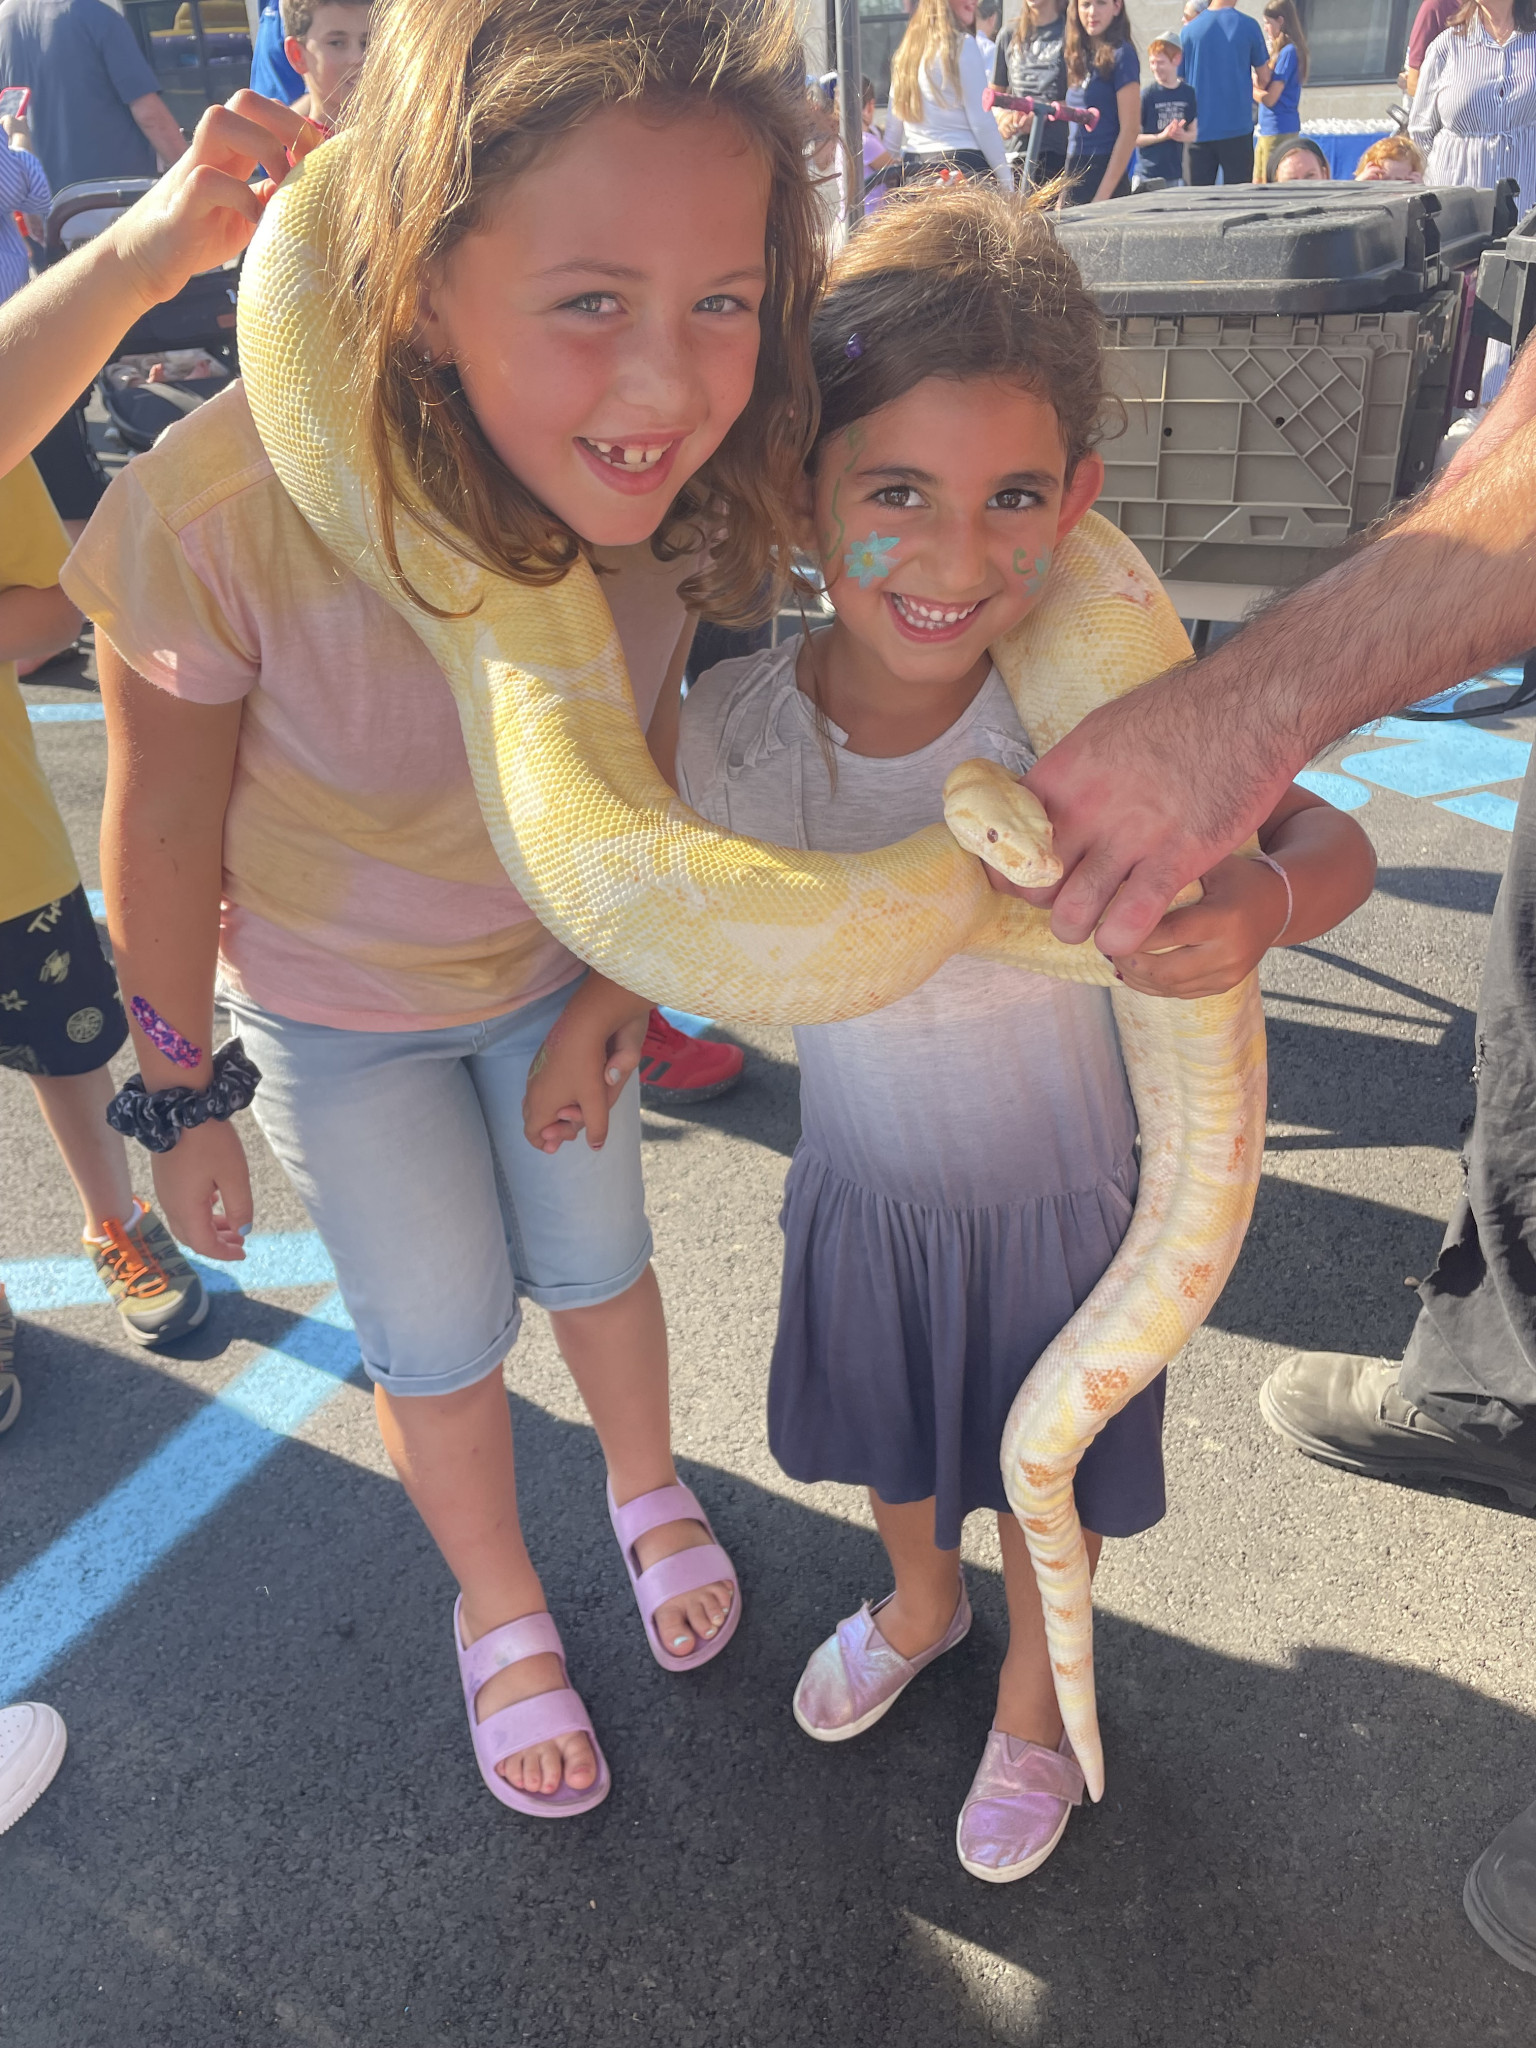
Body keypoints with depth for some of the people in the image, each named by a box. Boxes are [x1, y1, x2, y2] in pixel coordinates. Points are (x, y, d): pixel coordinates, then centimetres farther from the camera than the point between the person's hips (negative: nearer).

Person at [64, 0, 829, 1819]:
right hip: (333, 1006, -2)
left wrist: (617, 981, -6)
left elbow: (653, 749, -7)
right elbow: (165, 836, -21)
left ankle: (645, 1484, 56)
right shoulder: (225, 516, -37)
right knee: (440, 1335, 13)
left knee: (591, 1256, 22)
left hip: (557, 956, 3)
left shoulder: (694, 480, -26)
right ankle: (498, 1605, 46)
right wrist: (184, 1095, -9)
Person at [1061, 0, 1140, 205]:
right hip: (1075, 174, 7)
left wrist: (1103, 195, -18)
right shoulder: (1080, 56, 13)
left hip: (1102, 176, -7)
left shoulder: (1121, 54, -7)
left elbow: (1129, 129, -12)